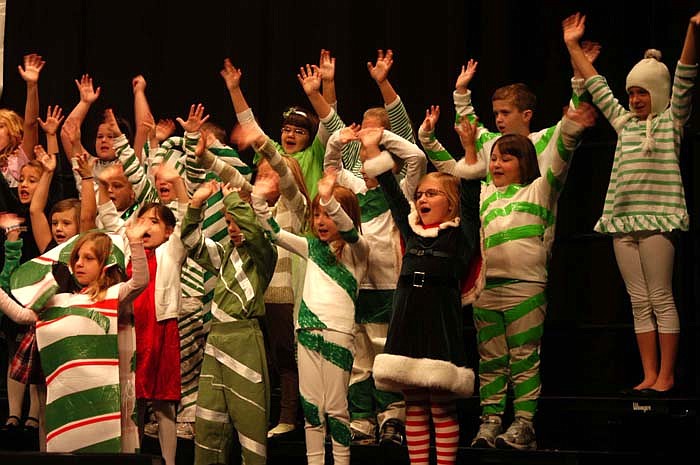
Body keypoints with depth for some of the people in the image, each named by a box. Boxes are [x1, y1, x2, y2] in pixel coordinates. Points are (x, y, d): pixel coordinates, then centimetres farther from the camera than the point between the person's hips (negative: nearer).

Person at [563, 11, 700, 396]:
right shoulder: (624, 122, 21)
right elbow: (597, 87, 26)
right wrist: (573, 46, 26)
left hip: (657, 219, -6)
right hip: (623, 220, 6)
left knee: (661, 300, -7)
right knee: (639, 303, 3)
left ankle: (666, 376, -5)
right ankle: (649, 376, 4)